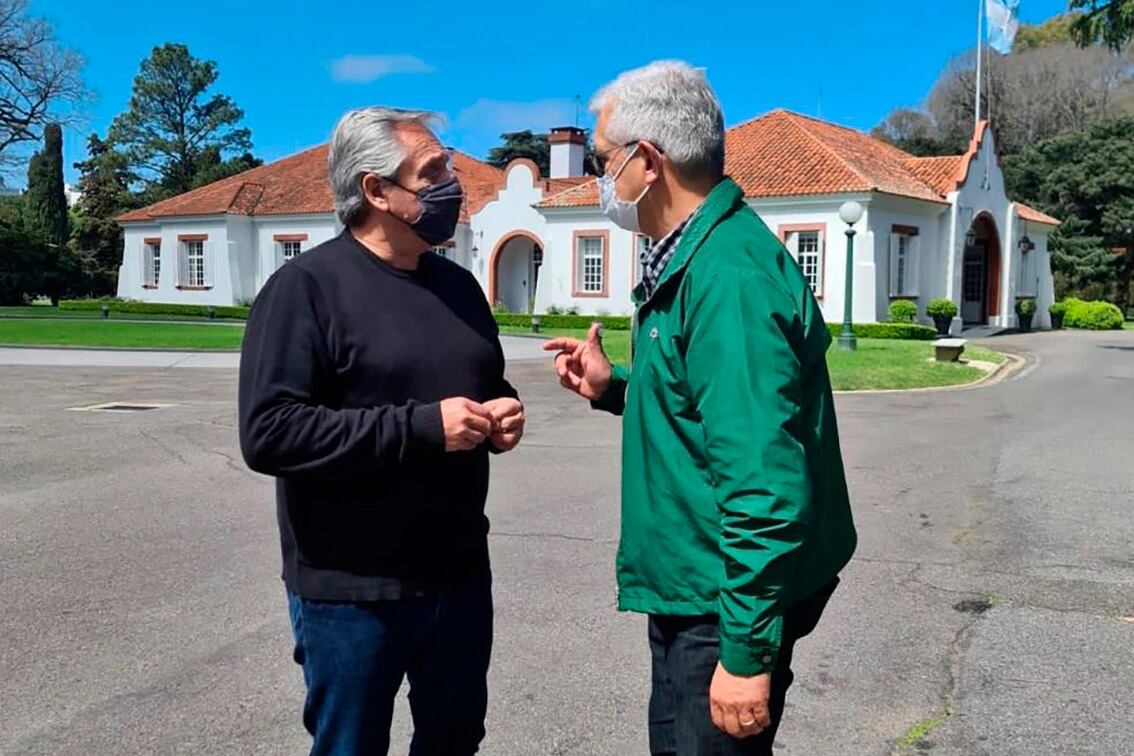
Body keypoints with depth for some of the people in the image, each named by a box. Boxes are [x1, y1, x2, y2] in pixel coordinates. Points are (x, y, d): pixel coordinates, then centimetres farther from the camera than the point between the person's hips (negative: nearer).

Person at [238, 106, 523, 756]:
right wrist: (422, 426, -25)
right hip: (351, 591, -6)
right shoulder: (307, 286, -13)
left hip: (461, 576, 7)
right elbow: (268, 432, -22)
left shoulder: (458, 284, 10)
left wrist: (504, 414, -2)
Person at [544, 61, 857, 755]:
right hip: (688, 588, 10)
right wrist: (614, 388, 6)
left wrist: (748, 652, -25)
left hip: (726, 601, -10)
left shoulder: (730, 275, -25)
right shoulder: (694, 258, 9)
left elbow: (764, 481, -28)